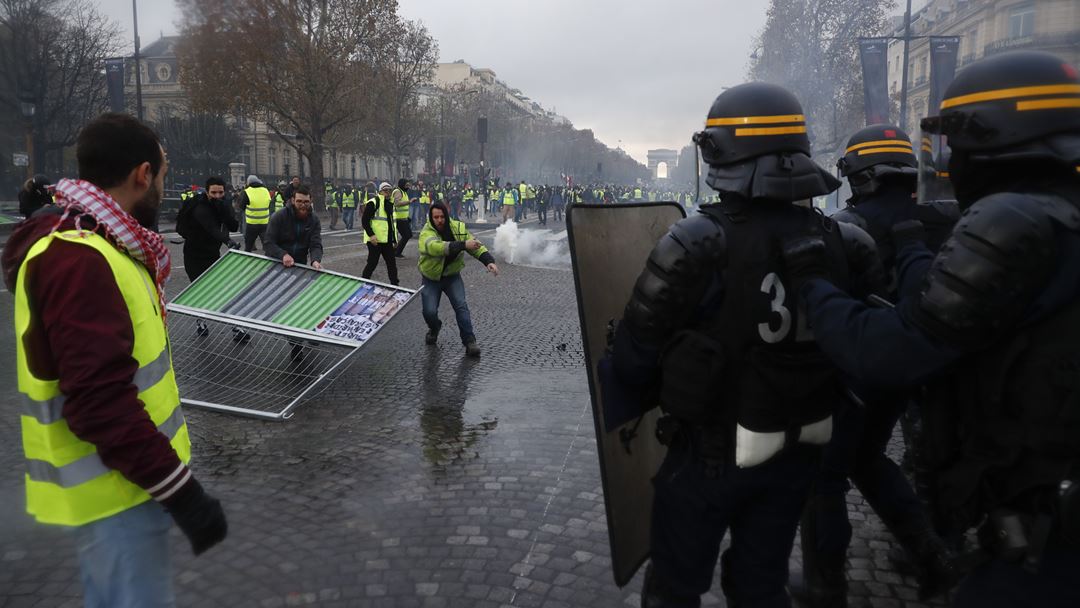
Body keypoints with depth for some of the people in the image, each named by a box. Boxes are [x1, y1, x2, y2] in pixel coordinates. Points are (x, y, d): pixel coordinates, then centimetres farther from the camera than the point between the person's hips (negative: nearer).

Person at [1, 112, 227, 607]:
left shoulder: (95, 248, 9)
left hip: (130, 471, 10)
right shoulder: (78, 263, -24)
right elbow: (100, 401, -28)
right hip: (114, 491, -10)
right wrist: (180, 491, -25)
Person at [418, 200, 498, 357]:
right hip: (431, 279, -2)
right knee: (429, 312, -10)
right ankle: (434, 329, 25)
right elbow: (437, 247, -47)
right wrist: (463, 245, -59)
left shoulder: (458, 228, -11)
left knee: (461, 305, -16)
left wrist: (489, 261, -26)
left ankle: (469, 341, -12)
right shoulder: (426, 234, -25)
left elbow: (476, 246, -7)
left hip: (452, 276, 2)